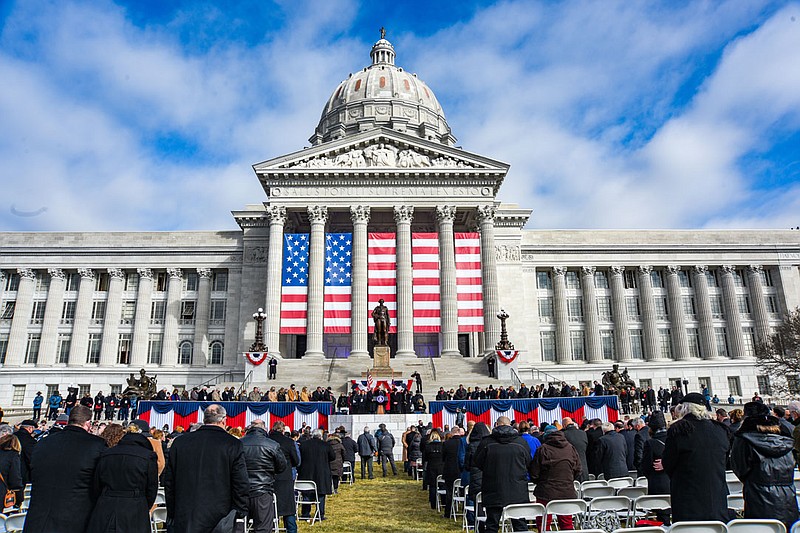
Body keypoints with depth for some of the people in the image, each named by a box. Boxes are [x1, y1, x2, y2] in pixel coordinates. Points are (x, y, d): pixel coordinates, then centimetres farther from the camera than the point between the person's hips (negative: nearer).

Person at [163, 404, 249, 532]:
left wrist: (171, 513, 17)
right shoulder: (233, 445, -8)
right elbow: (241, 485, -8)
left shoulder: (179, 442, 2)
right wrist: (240, 515, 2)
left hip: (183, 521, 3)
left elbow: (169, 482, 8)